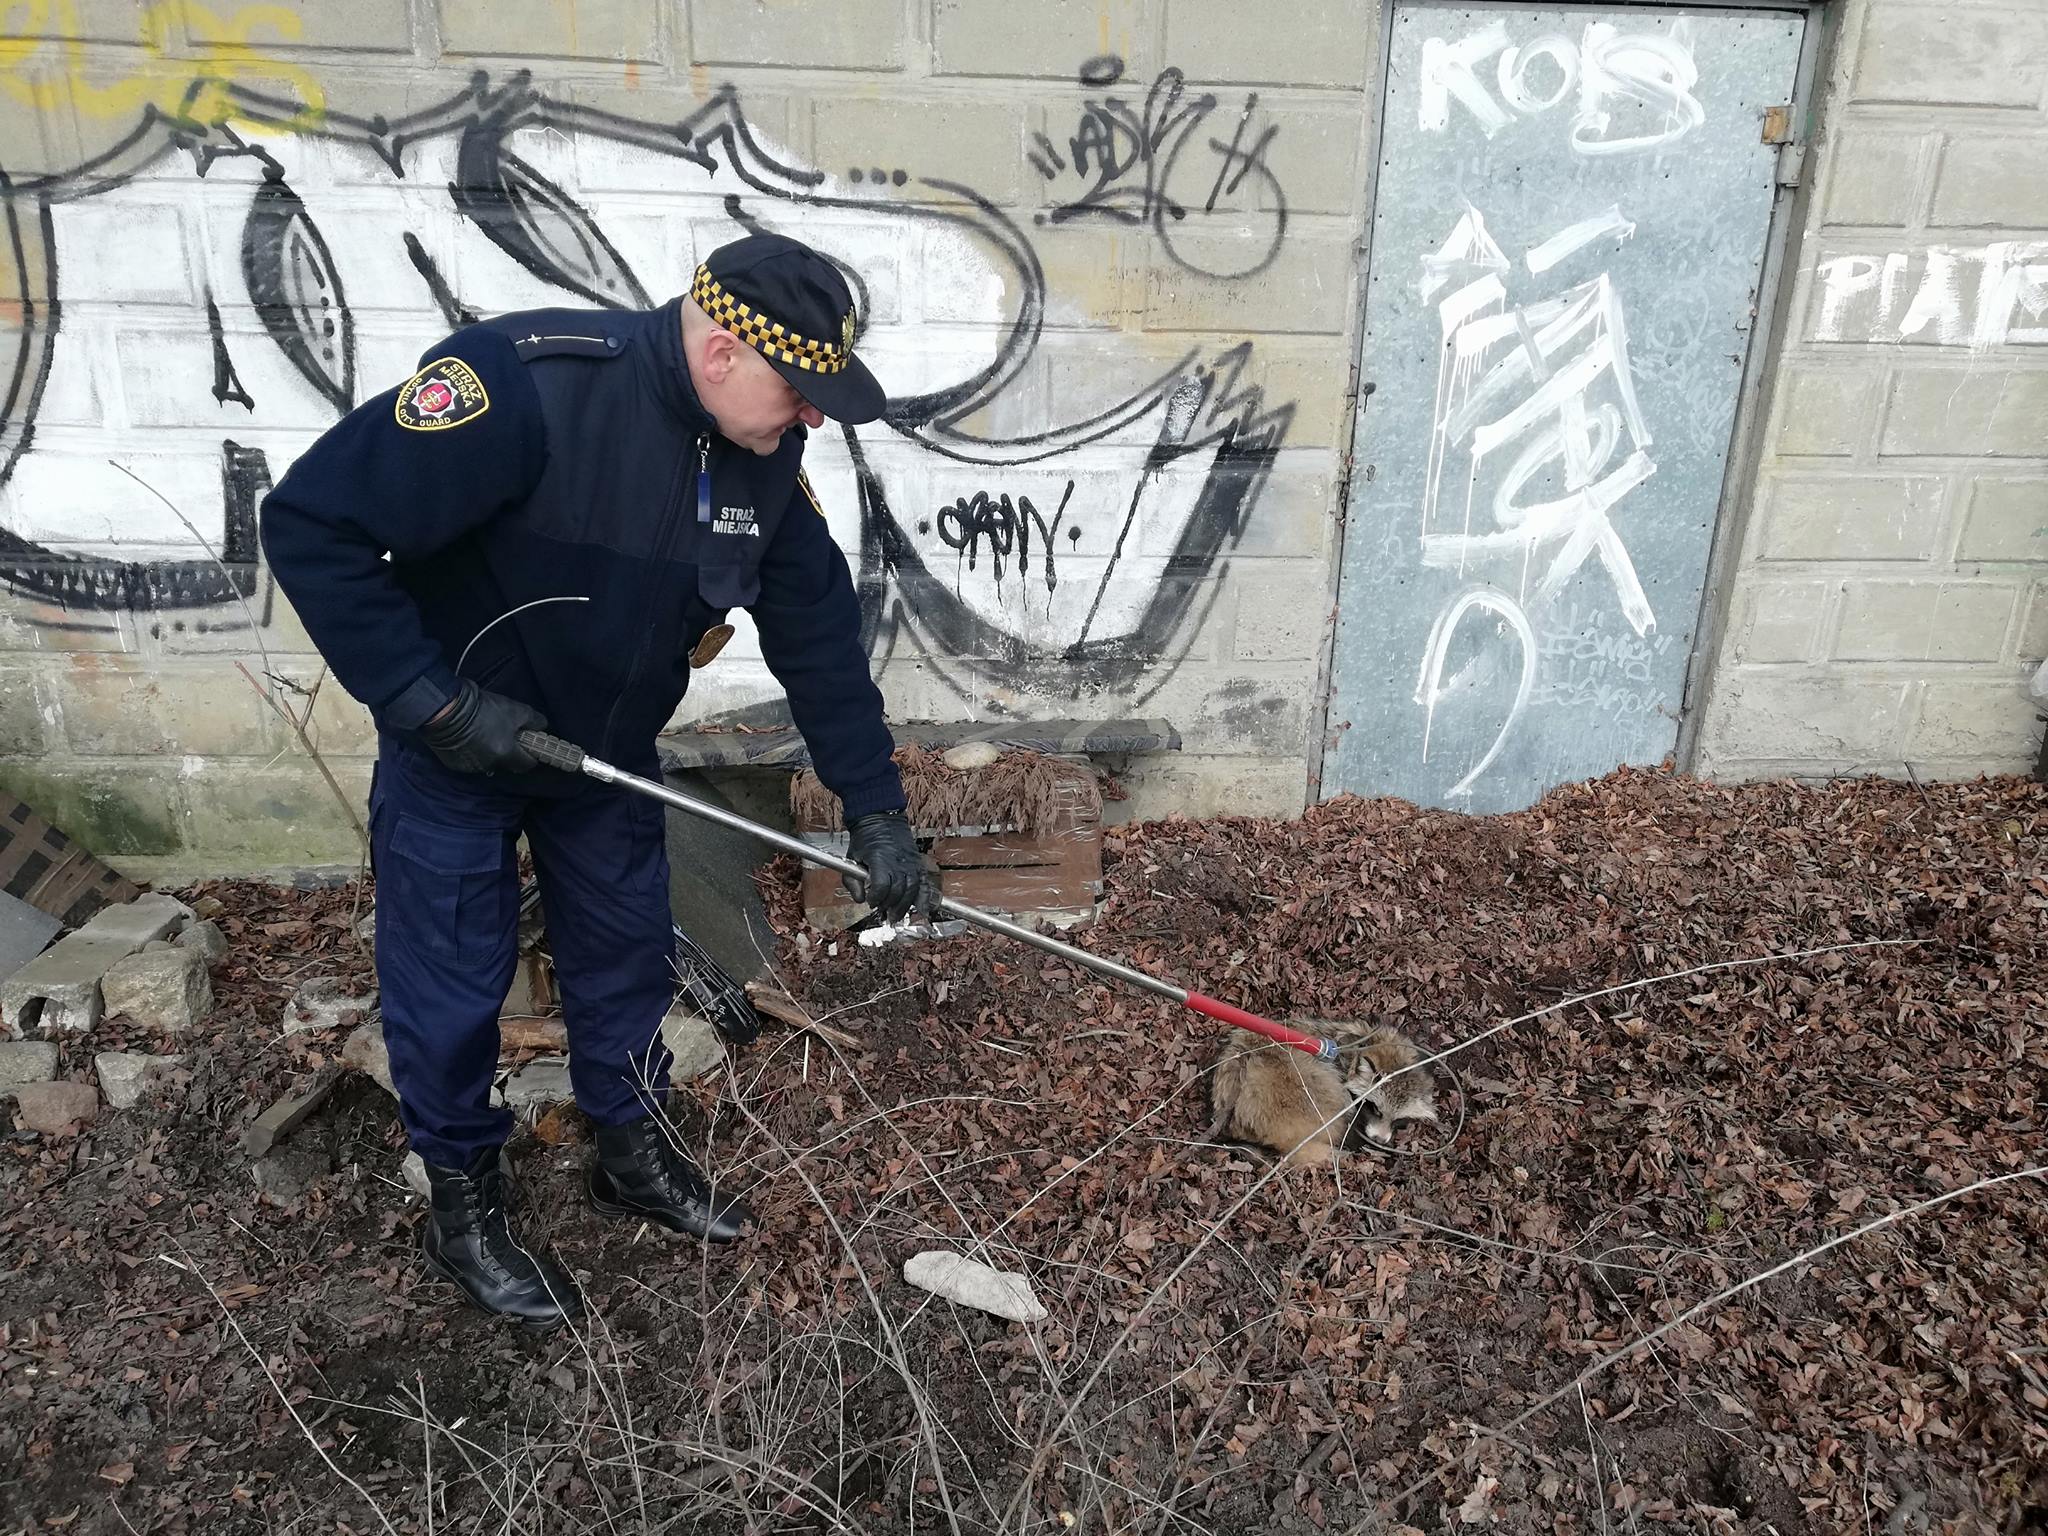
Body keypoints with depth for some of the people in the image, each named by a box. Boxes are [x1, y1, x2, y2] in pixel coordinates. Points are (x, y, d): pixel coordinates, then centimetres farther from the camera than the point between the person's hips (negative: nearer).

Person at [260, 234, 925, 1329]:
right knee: (453, 985, 7)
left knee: (628, 952, 15)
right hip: (453, 746, -5)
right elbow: (311, 524, -29)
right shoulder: (525, 384, -33)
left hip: (606, 745, 6)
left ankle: (634, 1153, 38)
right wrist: (433, 703, -28)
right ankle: (462, 1206, 30)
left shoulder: (764, 457, -11)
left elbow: (818, 630, -5)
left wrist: (874, 805, -7)